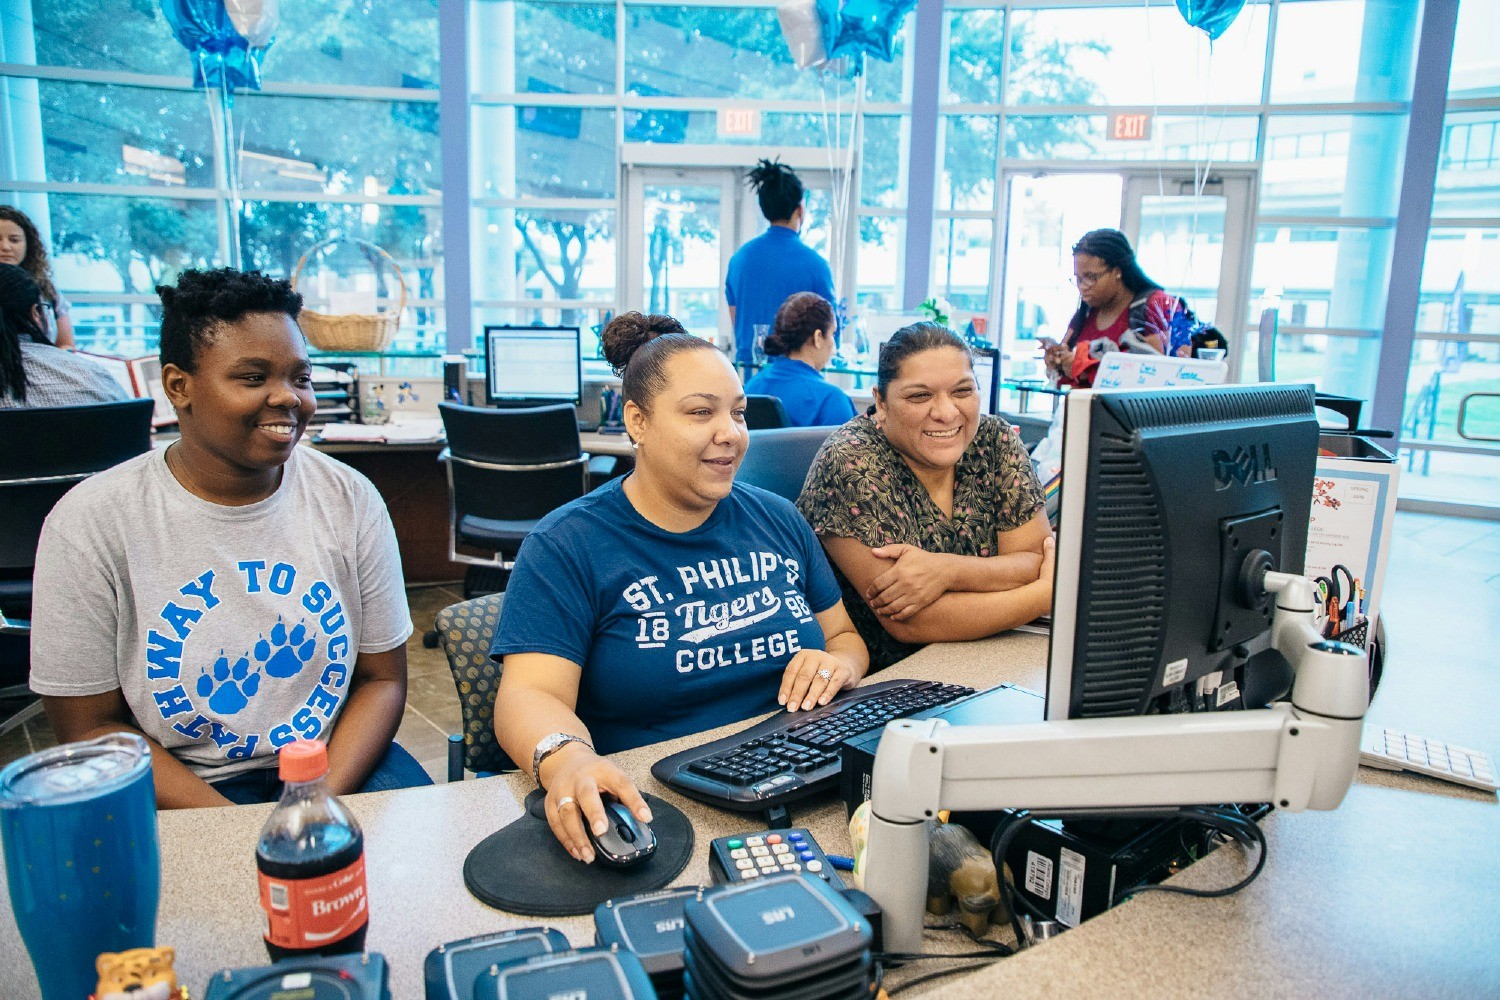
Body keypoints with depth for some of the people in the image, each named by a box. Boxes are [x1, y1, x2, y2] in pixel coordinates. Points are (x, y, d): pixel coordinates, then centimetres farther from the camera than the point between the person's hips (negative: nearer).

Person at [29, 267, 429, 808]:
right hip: (179, 789, -1)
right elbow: (92, 729, -5)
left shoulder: (351, 499, -3)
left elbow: (382, 678, 1)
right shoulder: (88, 523, -9)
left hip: (337, 767, 2)